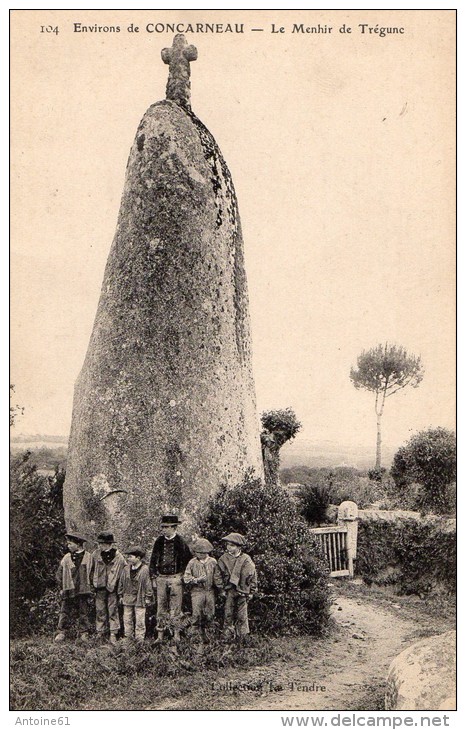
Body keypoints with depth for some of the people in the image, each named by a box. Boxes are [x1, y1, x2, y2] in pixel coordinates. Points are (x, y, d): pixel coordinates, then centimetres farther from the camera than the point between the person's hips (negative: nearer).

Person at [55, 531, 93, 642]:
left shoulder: (88, 557, 1)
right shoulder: (66, 558, 6)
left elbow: (92, 573, 7)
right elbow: (59, 574, 14)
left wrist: (89, 587, 2)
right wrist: (62, 587, 8)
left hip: (83, 591, -2)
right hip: (69, 591, 2)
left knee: (83, 613, 3)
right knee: (65, 612, -1)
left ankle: (84, 634, 10)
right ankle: (61, 633, 3)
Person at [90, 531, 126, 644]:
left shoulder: (118, 557, -7)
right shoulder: (96, 554, 1)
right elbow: (91, 570, 13)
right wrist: (93, 582, 13)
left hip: (112, 588, -3)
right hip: (100, 588, 3)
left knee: (113, 610, -2)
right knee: (100, 610, 7)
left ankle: (113, 634, 1)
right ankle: (100, 633, 16)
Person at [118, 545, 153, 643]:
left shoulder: (144, 569, -8)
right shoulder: (126, 569, 5)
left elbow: (148, 584, -3)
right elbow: (121, 583, 12)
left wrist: (148, 598, -3)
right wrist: (121, 595, 11)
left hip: (140, 599, -4)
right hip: (127, 598, 4)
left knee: (140, 621, 0)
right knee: (127, 620, 9)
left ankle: (140, 640, 7)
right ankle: (128, 638, 19)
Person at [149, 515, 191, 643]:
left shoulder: (181, 542, -5)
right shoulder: (159, 541, 5)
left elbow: (188, 560, 2)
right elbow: (153, 561, 12)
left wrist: (181, 576, -2)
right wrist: (153, 578, 7)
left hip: (175, 578, -3)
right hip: (161, 578, 3)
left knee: (175, 608, -1)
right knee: (161, 607, 5)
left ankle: (176, 635, 6)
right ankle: (160, 636, 8)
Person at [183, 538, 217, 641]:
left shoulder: (213, 562, 7)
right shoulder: (192, 563, 1)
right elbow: (186, 578, -2)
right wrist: (197, 580, -15)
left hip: (210, 591, 2)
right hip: (197, 591, -2)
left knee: (210, 614, 4)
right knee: (197, 614, -8)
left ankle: (204, 630, 24)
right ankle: (196, 632, 7)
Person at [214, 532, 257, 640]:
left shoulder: (246, 560, -5)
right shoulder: (223, 559, -2)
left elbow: (253, 577, 3)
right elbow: (217, 575, 3)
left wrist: (251, 591, 3)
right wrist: (221, 589, 0)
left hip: (242, 591, -1)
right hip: (229, 591, 1)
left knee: (242, 615, 4)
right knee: (228, 613, 4)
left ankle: (241, 637, 15)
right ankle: (228, 634, 17)